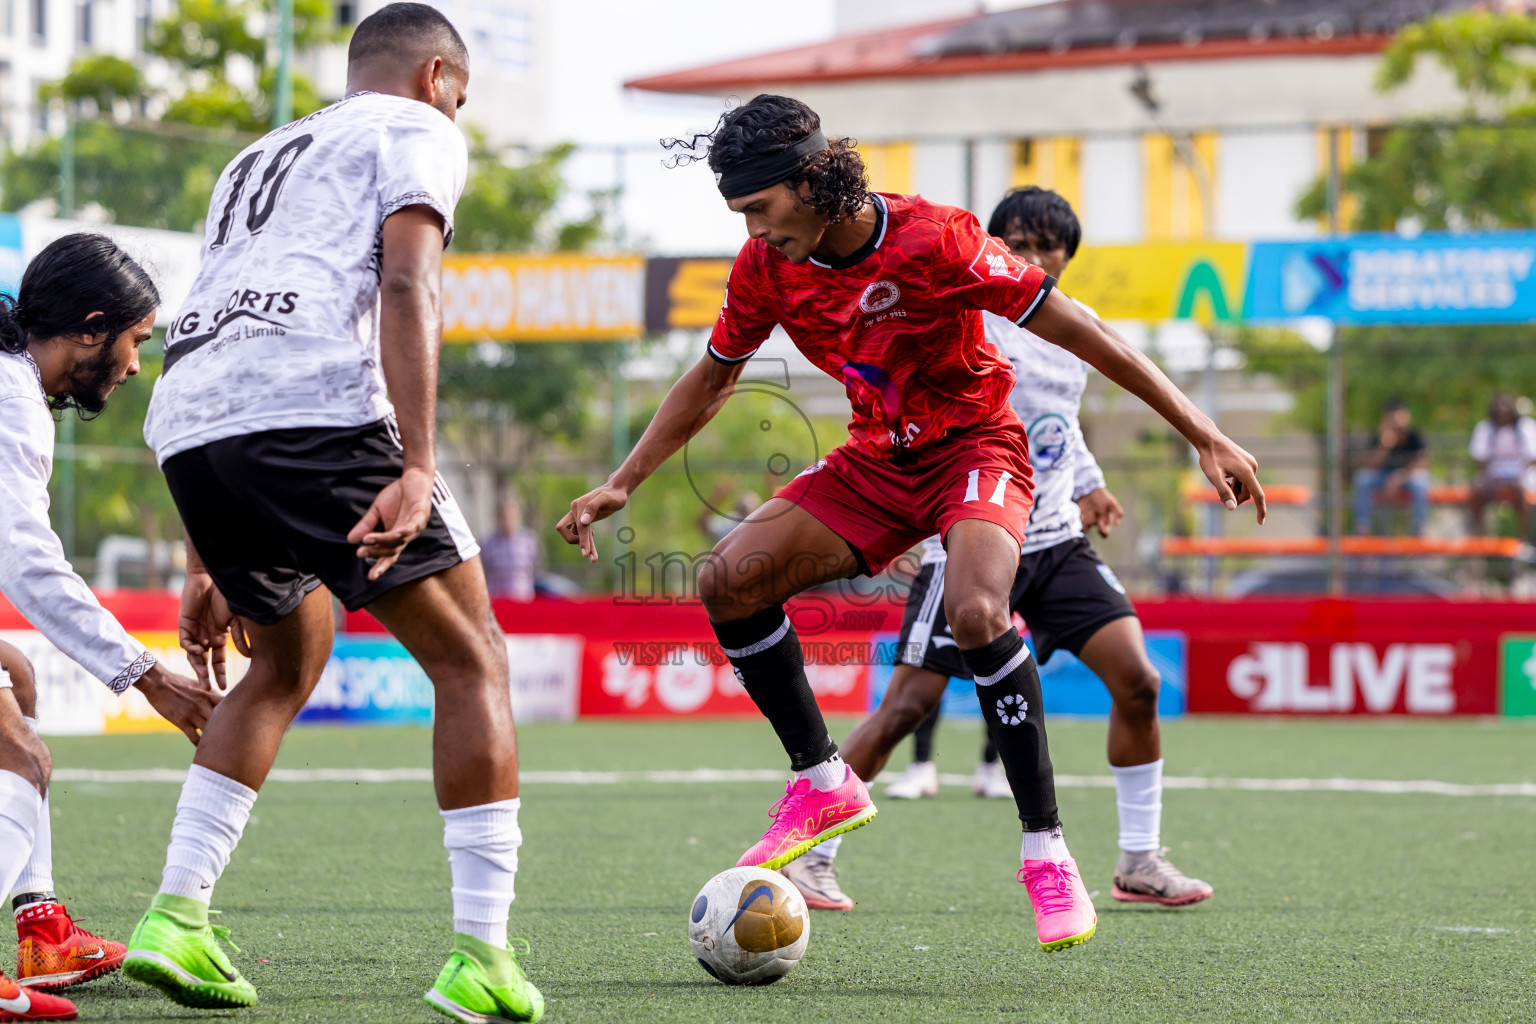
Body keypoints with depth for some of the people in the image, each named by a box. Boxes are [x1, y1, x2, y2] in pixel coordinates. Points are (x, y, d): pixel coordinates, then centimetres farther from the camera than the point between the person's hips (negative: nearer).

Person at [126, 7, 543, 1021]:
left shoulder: (260, 159, 37)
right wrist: (416, 470, -15)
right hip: (317, 407, -7)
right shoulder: (415, 129, 15)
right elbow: (405, 285, -5)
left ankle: (176, 920, 17)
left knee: (289, 661, 28)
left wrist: (207, 567, 34)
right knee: (472, 662, 3)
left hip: (184, 425, 7)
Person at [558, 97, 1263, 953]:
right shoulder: (767, 267, -7)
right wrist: (623, 484, 8)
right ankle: (822, 784, 2)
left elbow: (1078, 332, -18)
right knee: (730, 576, -14)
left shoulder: (933, 240, -23)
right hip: (877, 462, 6)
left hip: (976, 448, -6)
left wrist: (1205, 437, -17)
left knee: (976, 612, -34)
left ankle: (1046, 850, -24)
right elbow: (711, 379, 12)